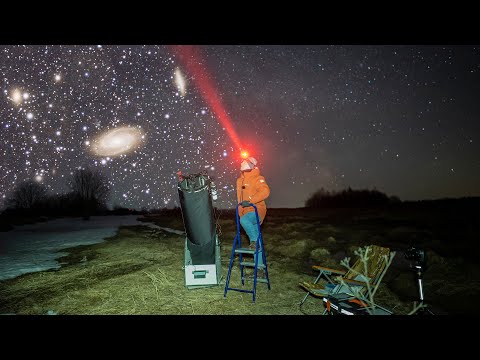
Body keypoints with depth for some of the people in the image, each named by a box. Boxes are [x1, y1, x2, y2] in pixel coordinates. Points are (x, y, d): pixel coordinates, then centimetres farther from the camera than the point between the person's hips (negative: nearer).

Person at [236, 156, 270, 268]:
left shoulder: (258, 179, -7)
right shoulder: (240, 181, 16)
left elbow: (265, 191, -25)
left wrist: (251, 201, -31)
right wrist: (240, 212, 25)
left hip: (256, 210, -8)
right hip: (246, 213, 8)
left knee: (244, 220, -37)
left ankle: (255, 240, -16)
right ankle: (259, 265, 19)